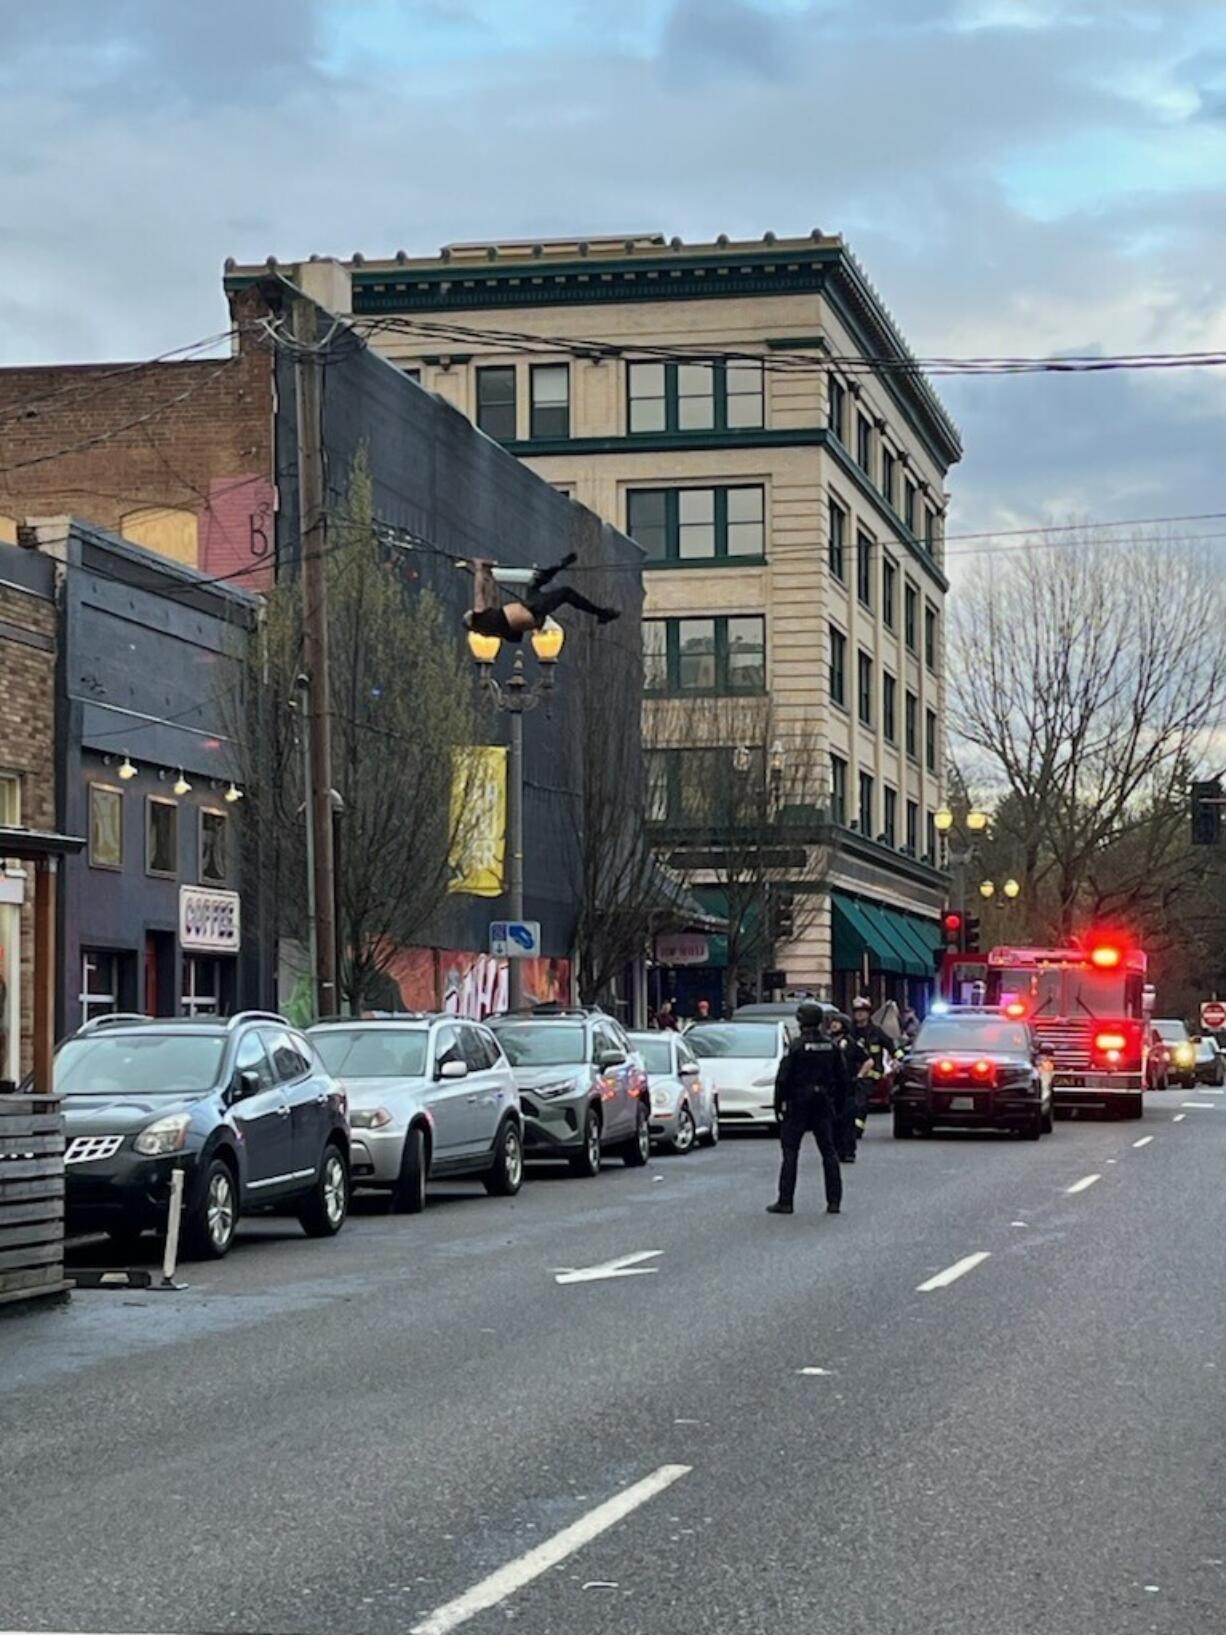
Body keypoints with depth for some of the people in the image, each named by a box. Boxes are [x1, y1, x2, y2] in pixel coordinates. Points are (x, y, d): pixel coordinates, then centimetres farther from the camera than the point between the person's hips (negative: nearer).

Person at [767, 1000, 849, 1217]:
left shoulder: (797, 1046, -13)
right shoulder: (831, 1046, 3)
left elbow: (783, 1079, -13)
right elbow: (842, 1079, 8)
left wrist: (778, 1105, -4)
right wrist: (838, 1105, 17)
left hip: (798, 1104, -4)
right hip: (824, 1106, 4)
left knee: (790, 1152, 1)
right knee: (828, 1152, 9)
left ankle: (785, 1201, 0)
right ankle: (834, 1201, 6)